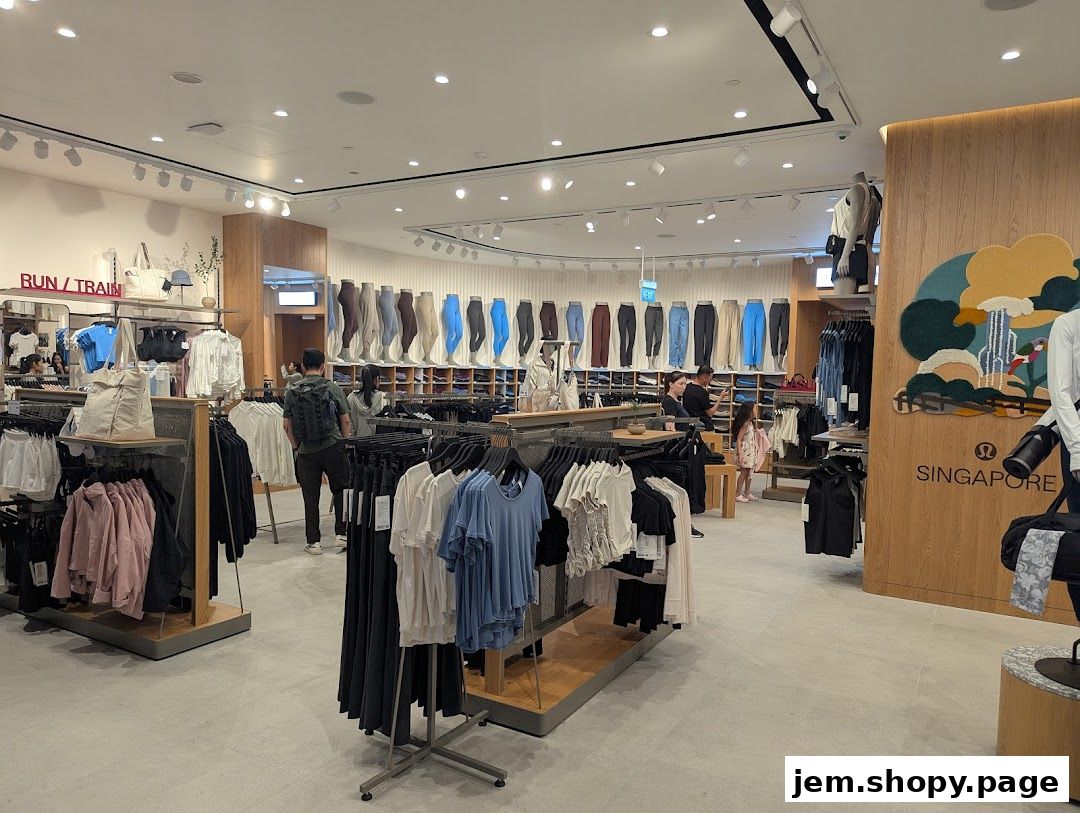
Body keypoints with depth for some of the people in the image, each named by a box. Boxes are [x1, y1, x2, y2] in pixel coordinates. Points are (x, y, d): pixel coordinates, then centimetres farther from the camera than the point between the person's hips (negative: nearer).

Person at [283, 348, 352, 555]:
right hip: (333, 448, -1)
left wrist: (296, 446, 15)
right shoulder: (333, 389, -3)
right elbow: (345, 422, 2)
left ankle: (314, 542, 12)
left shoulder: (291, 391, 1)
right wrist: (346, 443, 14)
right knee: (340, 491, 13)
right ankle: (342, 534, 12)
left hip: (306, 452, 2)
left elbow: (287, 425, 3)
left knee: (310, 497, 8)